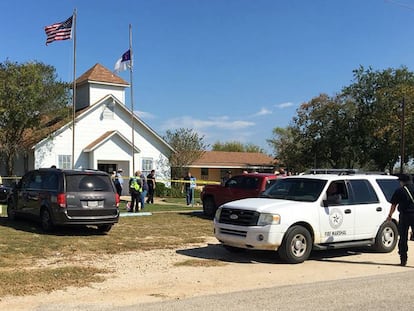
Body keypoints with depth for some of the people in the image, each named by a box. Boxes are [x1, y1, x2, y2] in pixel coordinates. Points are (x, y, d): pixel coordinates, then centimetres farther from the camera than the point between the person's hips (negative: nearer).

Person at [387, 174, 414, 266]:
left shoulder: (399, 191, -1)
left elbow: (393, 205, 6)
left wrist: (390, 216, 18)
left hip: (405, 216, -1)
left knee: (403, 238, 7)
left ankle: (403, 259, 9)